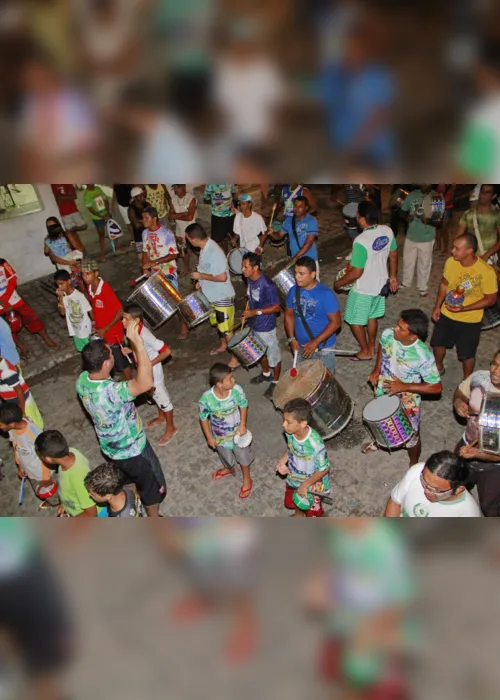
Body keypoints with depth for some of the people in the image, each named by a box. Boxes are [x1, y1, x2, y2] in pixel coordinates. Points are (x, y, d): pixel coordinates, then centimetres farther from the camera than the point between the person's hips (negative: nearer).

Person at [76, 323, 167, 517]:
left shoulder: (82, 380, -17)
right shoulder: (109, 392, -44)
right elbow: (146, 383, -55)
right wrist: (138, 343, -53)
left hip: (111, 447, 8)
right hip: (131, 450, -8)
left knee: (131, 476, 36)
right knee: (152, 483, 20)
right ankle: (154, 520, 44)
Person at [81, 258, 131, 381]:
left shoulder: (106, 289, -28)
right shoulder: (90, 288, -4)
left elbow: (120, 312, -24)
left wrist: (105, 329, -21)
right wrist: (95, 322, 5)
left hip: (113, 334, -7)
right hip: (100, 333, 7)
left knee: (122, 363, 10)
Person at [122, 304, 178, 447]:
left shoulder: (144, 335, -33)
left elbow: (167, 351, -32)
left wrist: (151, 363, -25)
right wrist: (130, 350, -3)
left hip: (153, 374, -9)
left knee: (163, 399, 10)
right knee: (156, 396, 29)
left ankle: (171, 428, 29)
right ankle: (161, 417, 52)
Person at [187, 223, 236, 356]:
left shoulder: (214, 252, -30)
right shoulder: (205, 248, -1)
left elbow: (222, 277, -30)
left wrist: (201, 276, -22)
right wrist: (201, 281, 5)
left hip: (223, 296, -9)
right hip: (212, 294, 9)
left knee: (226, 327, 3)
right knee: (218, 322, 26)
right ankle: (223, 345, 47)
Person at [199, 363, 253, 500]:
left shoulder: (237, 390, -29)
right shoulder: (206, 398, -33)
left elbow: (244, 405, -8)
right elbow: (203, 418, -15)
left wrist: (243, 425, -12)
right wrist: (209, 437, -8)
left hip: (237, 432, 0)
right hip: (220, 436, 0)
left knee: (243, 457, 21)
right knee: (226, 457, 27)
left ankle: (247, 481, 50)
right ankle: (228, 469, 64)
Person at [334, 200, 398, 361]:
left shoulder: (361, 241, -32)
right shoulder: (388, 231, -9)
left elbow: (356, 273, -27)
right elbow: (393, 257, 5)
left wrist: (339, 283, -11)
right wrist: (393, 277, 20)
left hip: (363, 289, -7)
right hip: (380, 283, 8)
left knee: (355, 321, 14)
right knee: (372, 316, 26)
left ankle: (366, 352, 29)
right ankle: (372, 346, 43)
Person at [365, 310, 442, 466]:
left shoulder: (423, 356, -36)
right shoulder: (387, 335, -22)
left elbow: (437, 387, -27)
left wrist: (404, 386, -32)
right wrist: (376, 370, -2)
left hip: (406, 402, -4)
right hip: (383, 392, 5)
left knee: (411, 437, 20)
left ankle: (414, 466, 49)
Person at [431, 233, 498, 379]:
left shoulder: (486, 271, -28)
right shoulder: (451, 262, -15)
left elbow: (491, 299, -17)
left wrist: (464, 308, -27)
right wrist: (437, 306, 2)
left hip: (470, 320, -4)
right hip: (446, 314, 4)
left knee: (467, 354, 13)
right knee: (438, 343, 20)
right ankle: (438, 367, 50)